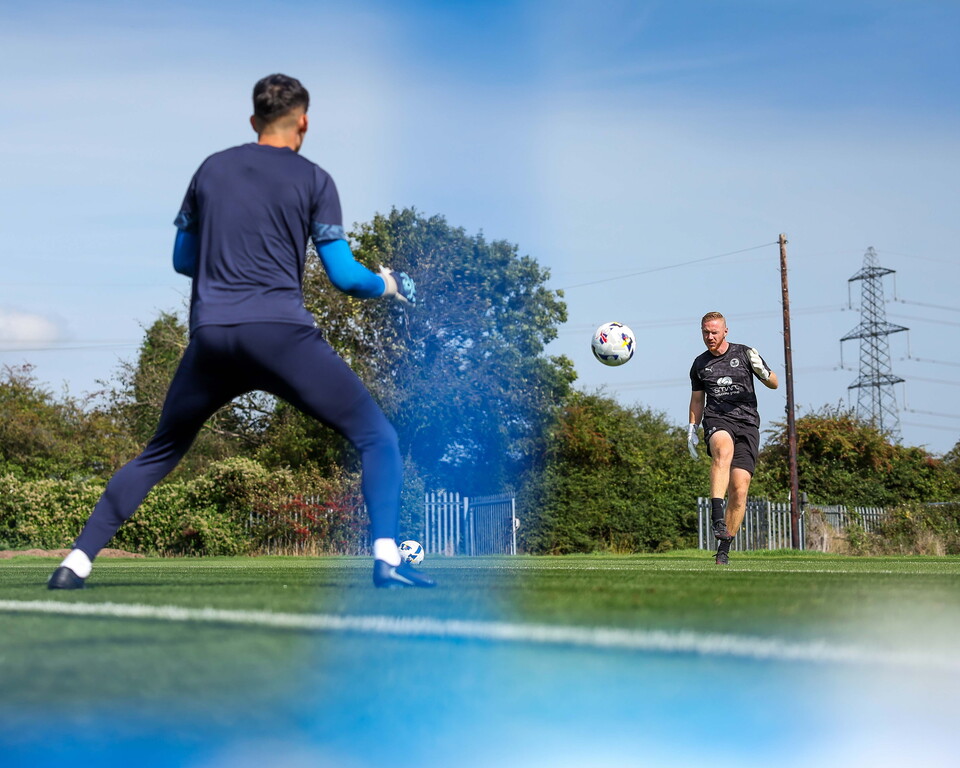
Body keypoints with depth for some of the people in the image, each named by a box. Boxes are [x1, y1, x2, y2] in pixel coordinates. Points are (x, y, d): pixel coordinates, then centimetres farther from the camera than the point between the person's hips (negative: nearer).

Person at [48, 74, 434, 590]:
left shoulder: (211, 170, 17)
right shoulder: (313, 180, 6)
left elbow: (182, 260, 24)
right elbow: (343, 276, 3)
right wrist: (389, 285, 21)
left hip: (209, 334, 4)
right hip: (279, 330, -4)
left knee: (158, 454, 21)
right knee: (377, 436, 4)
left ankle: (77, 561, 14)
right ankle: (386, 557, -13)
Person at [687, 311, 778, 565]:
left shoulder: (743, 353, 8)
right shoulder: (700, 364, 15)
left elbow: (774, 384, 11)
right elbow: (697, 400, 27)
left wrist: (761, 370, -10)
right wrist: (692, 430, 17)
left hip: (747, 423, 0)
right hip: (717, 421, 0)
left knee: (739, 489, -11)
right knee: (723, 451, -38)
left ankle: (724, 548, 0)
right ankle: (716, 515, -46)